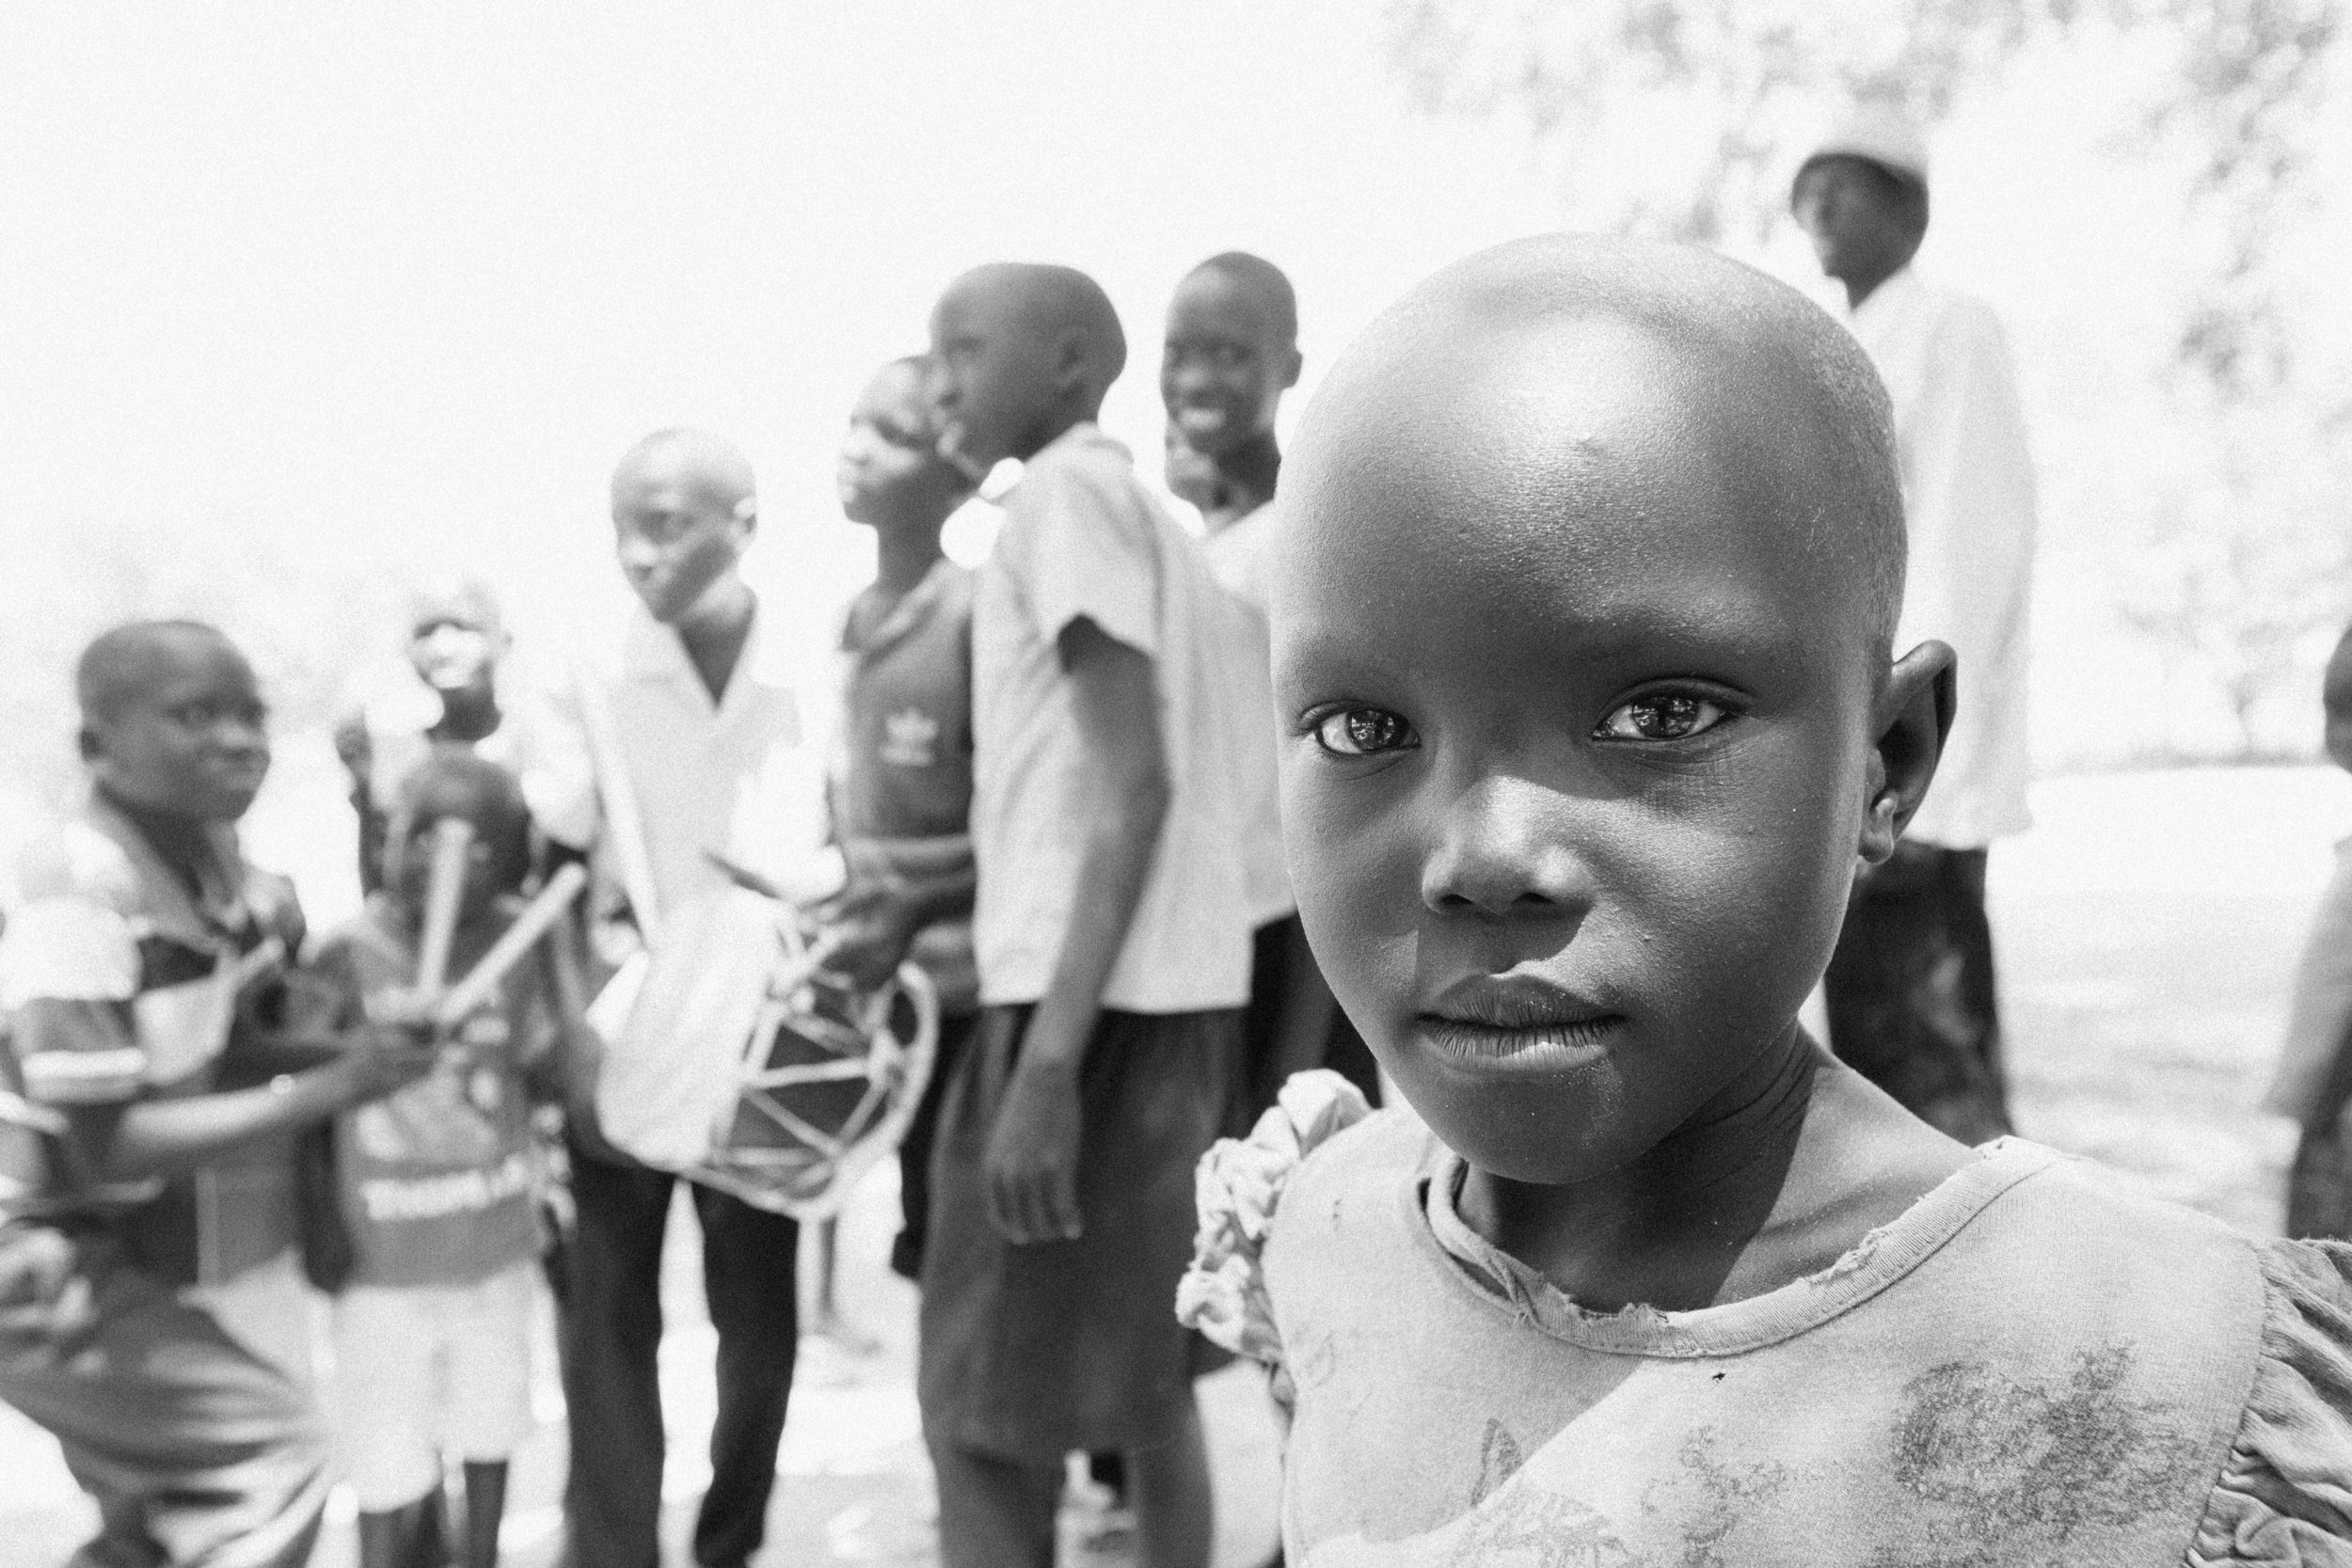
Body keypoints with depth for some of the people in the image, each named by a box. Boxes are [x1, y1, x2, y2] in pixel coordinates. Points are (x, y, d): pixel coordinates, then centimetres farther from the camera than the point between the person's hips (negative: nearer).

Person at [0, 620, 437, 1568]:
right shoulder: (77, 904, -27)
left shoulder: (220, 858, -3)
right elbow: (107, 1147, -29)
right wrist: (326, 1091, -29)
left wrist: (357, 1049, -14)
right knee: (274, 1458, -14)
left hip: (185, 1265, 9)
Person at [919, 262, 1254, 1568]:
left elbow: (1132, 783, -18)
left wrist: (1050, 1056, -23)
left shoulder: (1068, 489, -8)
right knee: (1139, 1379, 19)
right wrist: (910, 900, 23)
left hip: (1094, 996, -10)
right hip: (1175, 988, 10)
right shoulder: (1137, 505, 19)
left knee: (982, 1418, -4)